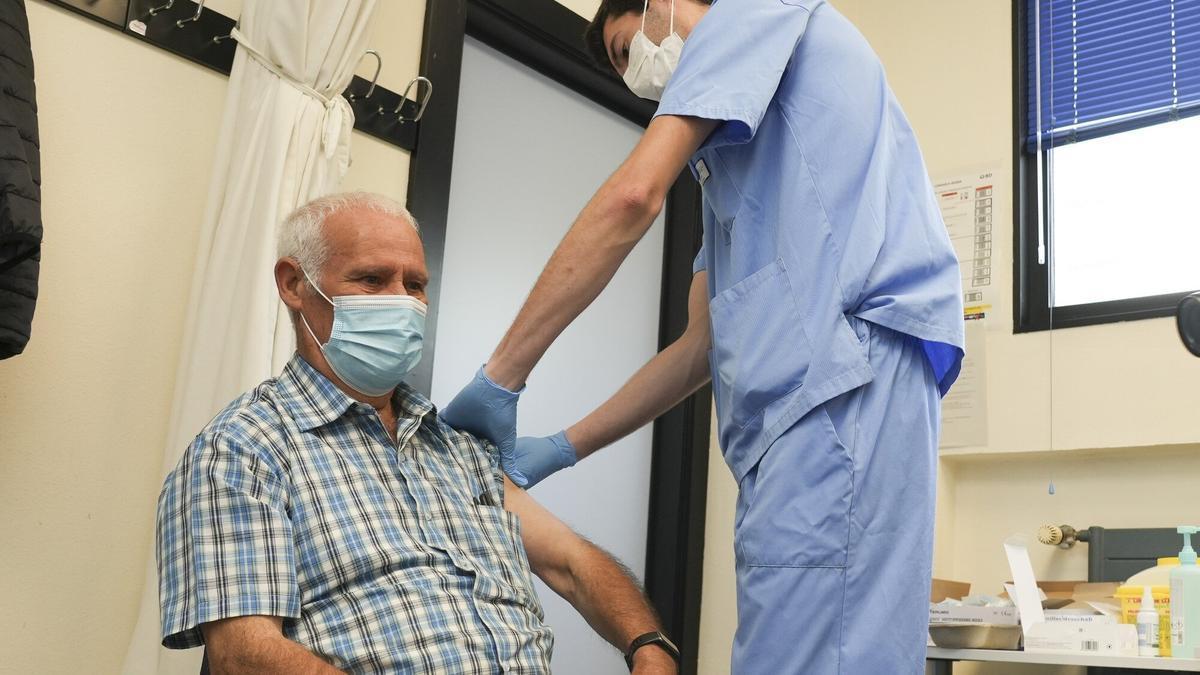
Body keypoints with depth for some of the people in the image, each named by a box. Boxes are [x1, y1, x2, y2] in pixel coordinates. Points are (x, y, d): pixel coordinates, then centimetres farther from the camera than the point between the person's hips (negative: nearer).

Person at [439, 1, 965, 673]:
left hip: (845, 371, -9)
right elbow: (703, 344, 28)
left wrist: (500, 378, -4)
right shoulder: (726, 155, 34)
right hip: (797, 399, 9)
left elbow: (632, 195, -8)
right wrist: (558, 450, 23)